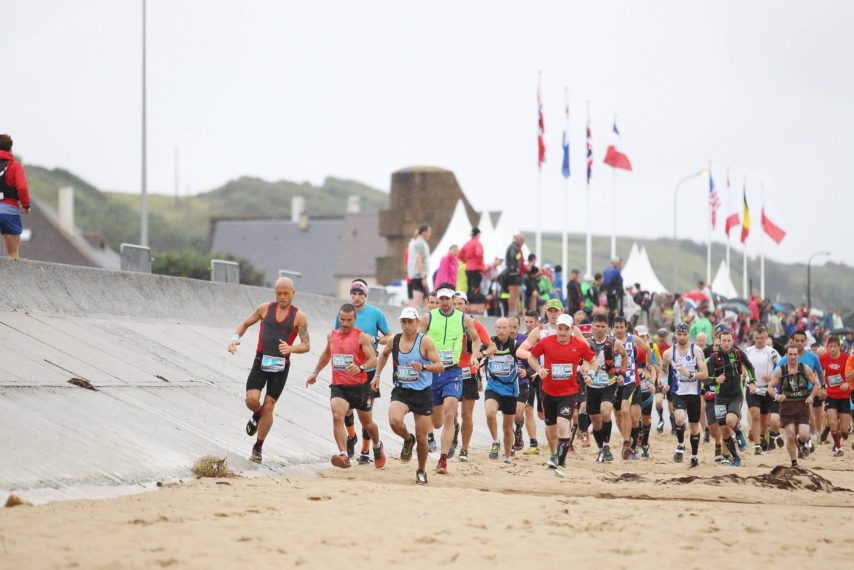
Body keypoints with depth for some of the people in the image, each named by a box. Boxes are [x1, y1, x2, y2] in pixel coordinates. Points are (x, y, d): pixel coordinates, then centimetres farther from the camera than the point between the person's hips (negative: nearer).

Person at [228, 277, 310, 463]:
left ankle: (258, 447, 14)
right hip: (261, 362, 1)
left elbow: (306, 345, -4)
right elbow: (245, 324, 14)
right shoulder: (265, 308, 3)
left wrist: (291, 348, -25)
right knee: (251, 399, -16)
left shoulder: (298, 317, -3)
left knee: (268, 406, 0)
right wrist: (235, 338, -6)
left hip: (281, 366, -1)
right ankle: (256, 416, 22)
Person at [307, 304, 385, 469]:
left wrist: (361, 368, -36)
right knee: (337, 417, -24)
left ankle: (377, 447, 46)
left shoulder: (361, 337, -8)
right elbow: (326, 354, 28)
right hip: (338, 386, 3)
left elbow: (374, 360, -17)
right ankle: (343, 456, -34)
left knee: (367, 422, 15)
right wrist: (315, 372, 28)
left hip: (359, 386, -2)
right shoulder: (332, 336, 8)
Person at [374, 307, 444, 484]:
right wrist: (377, 375, 18)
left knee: (421, 437, 3)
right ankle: (408, 440, 6)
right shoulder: (395, 340, 2)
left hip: (422, 394, -2)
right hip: (401, 391, 2)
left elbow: (440, 366, -16)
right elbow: (384, 354, 25)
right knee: (395, 421, -29)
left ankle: (421, 471, 28)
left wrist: (423, 367, -34)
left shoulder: (425, 342, -11)